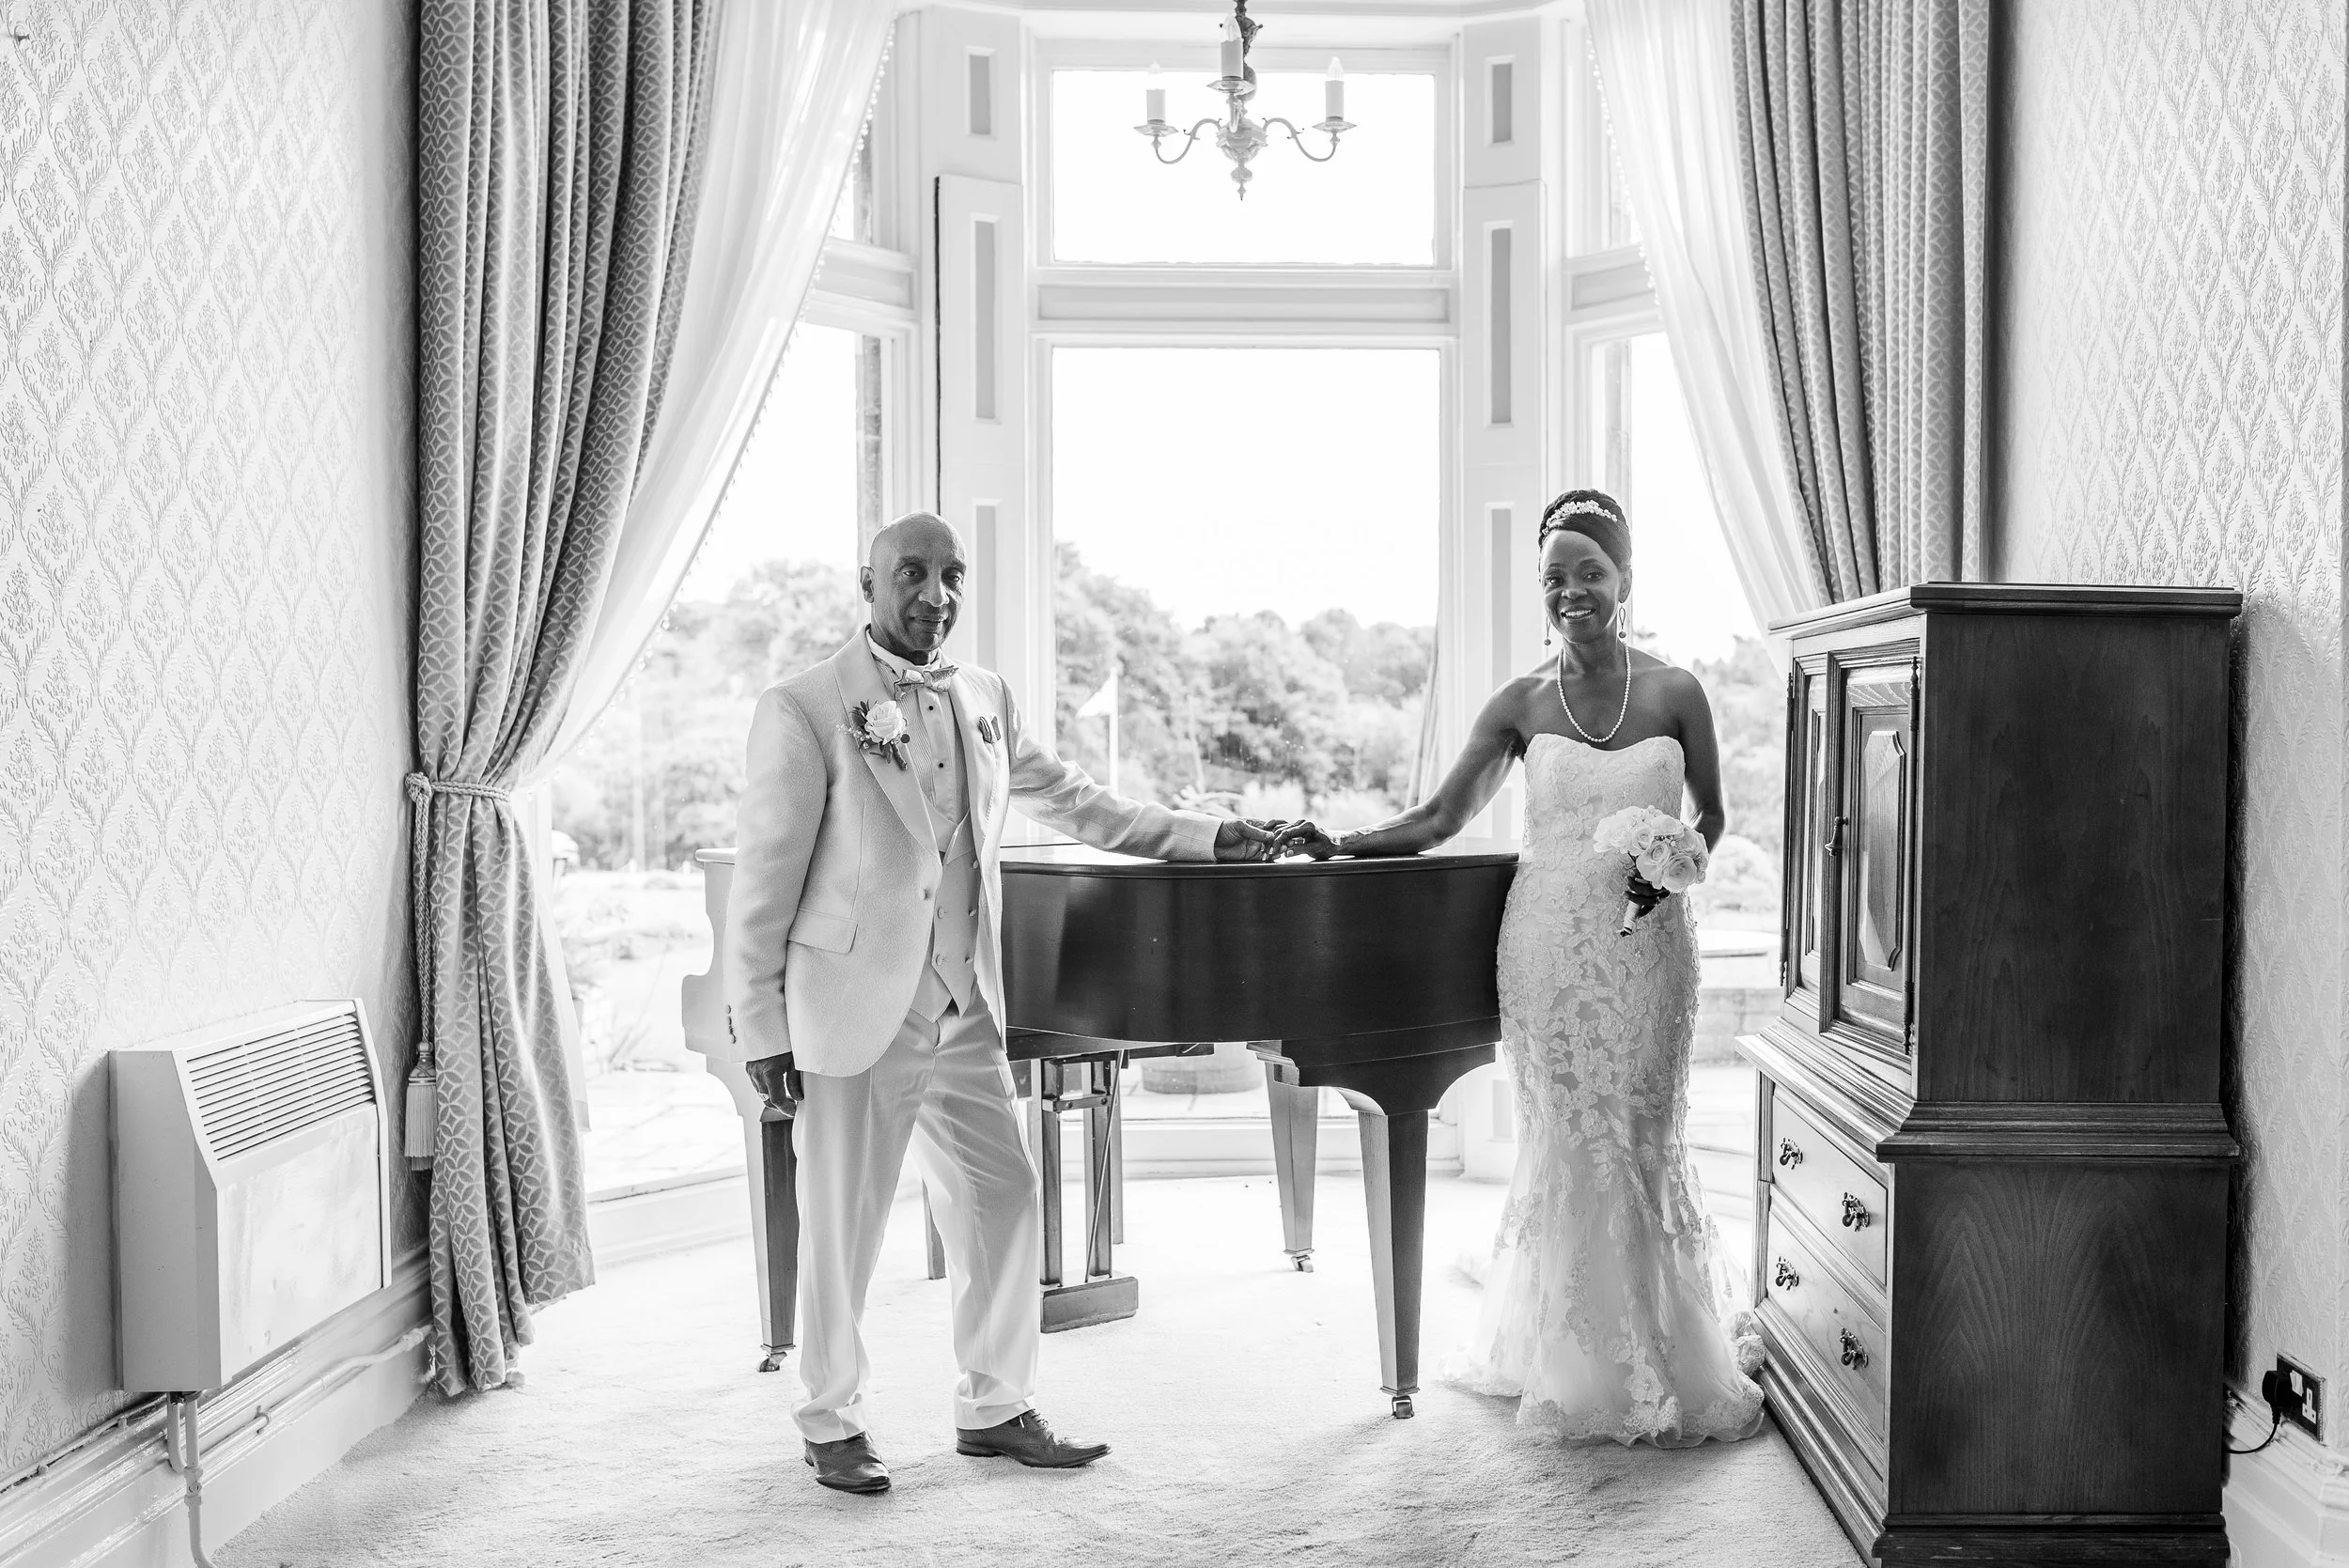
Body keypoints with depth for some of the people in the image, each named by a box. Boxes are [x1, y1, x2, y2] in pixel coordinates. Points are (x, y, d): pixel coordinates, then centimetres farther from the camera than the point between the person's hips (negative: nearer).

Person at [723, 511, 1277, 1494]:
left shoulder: (986, 702, 9)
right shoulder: (805, 710, -9)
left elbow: (1074, 803, 20)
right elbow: (763, 881, -9)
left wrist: (1209, 839, 15)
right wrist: (759, 1028, -10)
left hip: (964, 1016, 6)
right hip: (855, 1016, -6)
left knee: (1004, 1212, 10)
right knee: (841, 1229, 6)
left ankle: (995, 1410, 28)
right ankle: (831, 1425, 26)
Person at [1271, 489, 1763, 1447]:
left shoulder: (1675, 695, 2)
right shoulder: (1521, 704, 2)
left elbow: (1711, 815, 11)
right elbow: (1436, 820, 1)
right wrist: (1336, 846, -11)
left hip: (1644, 943, 0)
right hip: (1549, 943, 0)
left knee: (1640, 1141, 5)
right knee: (1567, 1144, 4)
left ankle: (1659, 1359, 23)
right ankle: (1585, 1367, 18)